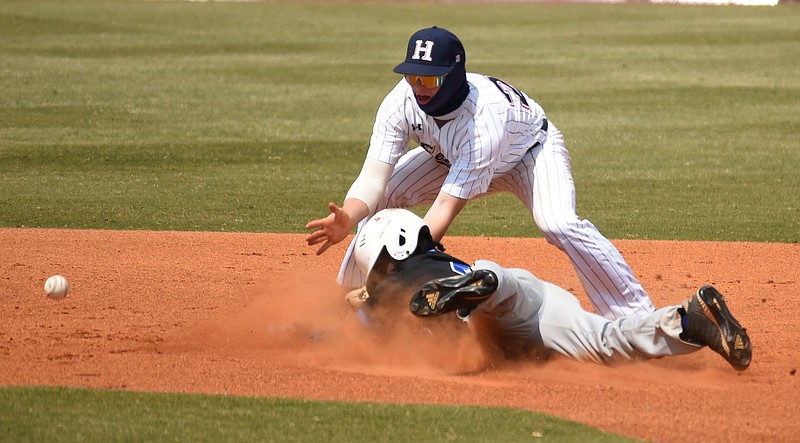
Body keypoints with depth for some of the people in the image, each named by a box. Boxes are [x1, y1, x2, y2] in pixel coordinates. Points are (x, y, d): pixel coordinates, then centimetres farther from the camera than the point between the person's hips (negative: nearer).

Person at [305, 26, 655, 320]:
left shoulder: (486, 115, -44)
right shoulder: (402, 102, -29)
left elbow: (447, 206, -44)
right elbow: (373, 178, -31)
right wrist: (347, 220, -54)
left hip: (530, 150, -6)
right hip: (451, 157, 6)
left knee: (560, 225, -33)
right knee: (379, 199, -10)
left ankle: (639, 316, -27)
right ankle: (347, 300, 11)